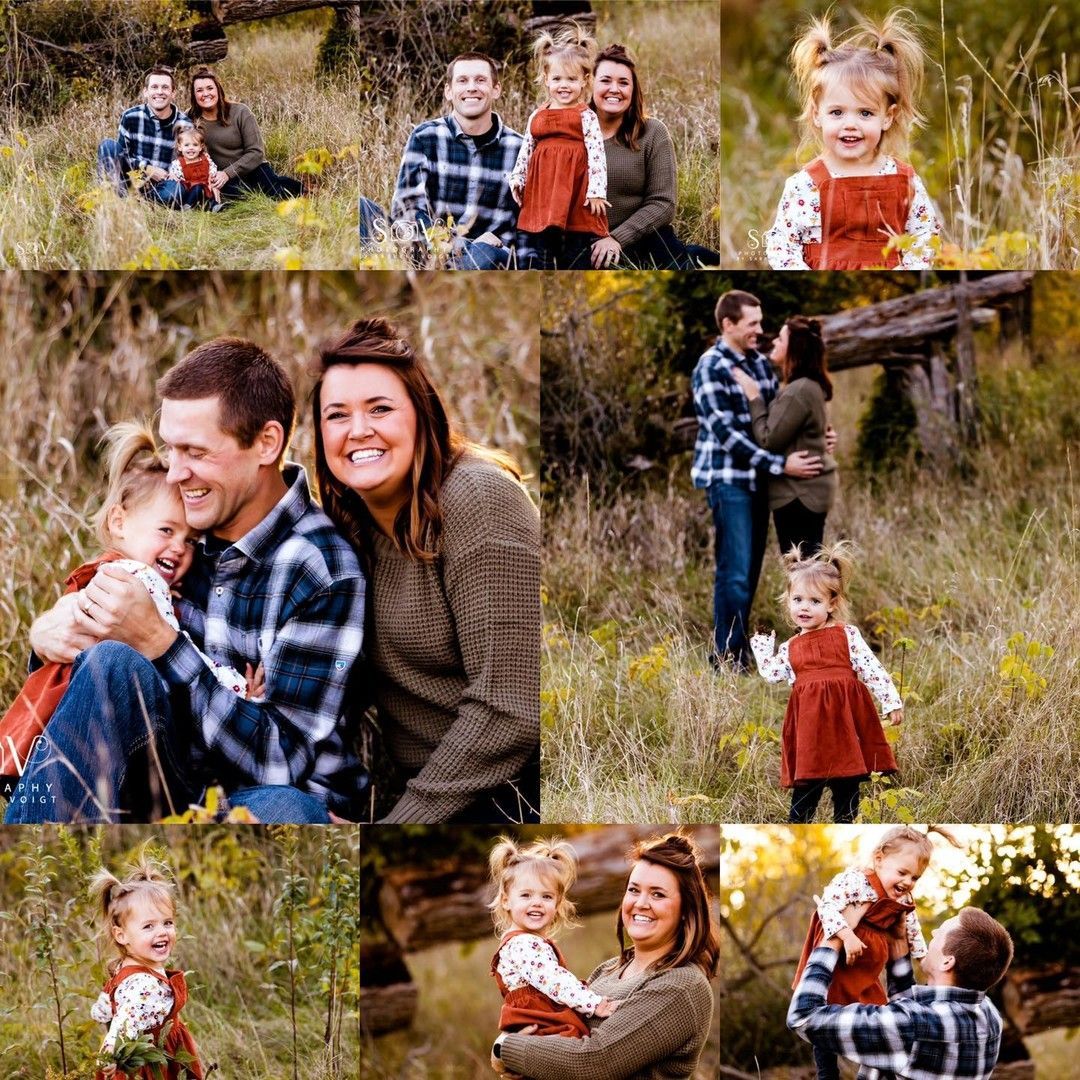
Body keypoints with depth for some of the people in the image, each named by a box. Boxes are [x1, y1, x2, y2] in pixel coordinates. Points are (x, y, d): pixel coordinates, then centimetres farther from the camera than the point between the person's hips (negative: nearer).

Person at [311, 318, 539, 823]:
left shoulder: (476, 499, -15)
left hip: (509, 797, -7)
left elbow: (510, 710, -21)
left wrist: (404, 821, -18)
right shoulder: (352, 521, 8)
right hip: (419, 789, 7)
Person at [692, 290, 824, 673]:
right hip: (728, 479, -7)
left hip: (758, 477, 7)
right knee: (735, 572, -6)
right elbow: (727, 434, -19)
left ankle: (739, 643, 22)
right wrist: (781, 465, -22)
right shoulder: (711, 368, -14)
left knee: (751, 568, 12)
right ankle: (727, 656, 1)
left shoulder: (760, 362, 8)